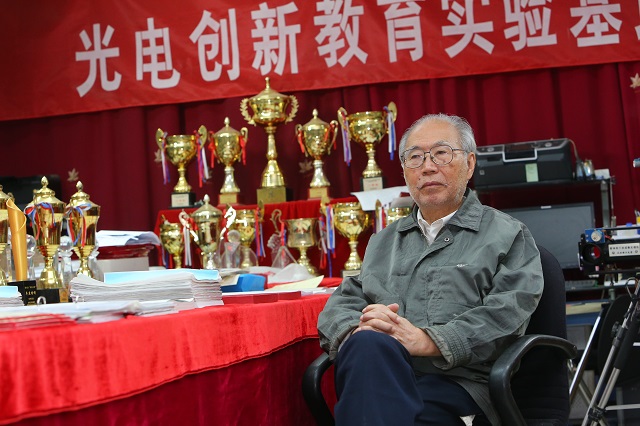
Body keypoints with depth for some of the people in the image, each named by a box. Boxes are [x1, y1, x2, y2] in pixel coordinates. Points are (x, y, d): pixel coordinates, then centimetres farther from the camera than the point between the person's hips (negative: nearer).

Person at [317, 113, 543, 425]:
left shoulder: (508, 235, 13)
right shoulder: (383, 241, 28)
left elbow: (506, 315, -3)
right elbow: (340, 305, 19)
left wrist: (425, 340, -16)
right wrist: (359, 330, -7)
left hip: (457, 383, -3)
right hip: (378, 375, 4)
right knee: (368, 345, -34)